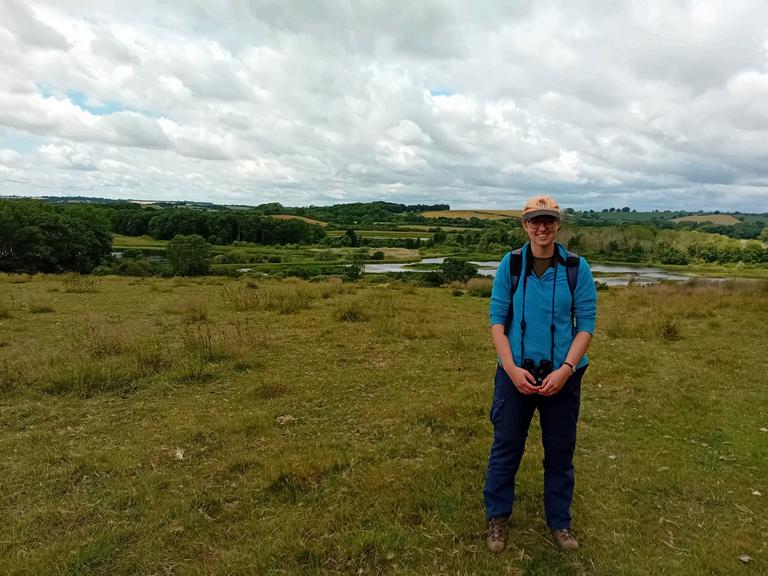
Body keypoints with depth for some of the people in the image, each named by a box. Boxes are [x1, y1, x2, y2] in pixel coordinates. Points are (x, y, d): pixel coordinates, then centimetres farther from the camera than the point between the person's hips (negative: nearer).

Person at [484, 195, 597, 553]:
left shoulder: (576, 267, -4)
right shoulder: (510, 264, -4)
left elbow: (586, 324, -4)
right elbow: (497, 319, -4)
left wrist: (565, 370, -15)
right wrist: (511, 368, -14)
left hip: (561, 375, 1)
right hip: (516, 372, 0)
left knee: (560, 451, 14)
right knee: (506, 446, 10)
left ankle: (559, 521, 36)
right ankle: (497, 517, 31)